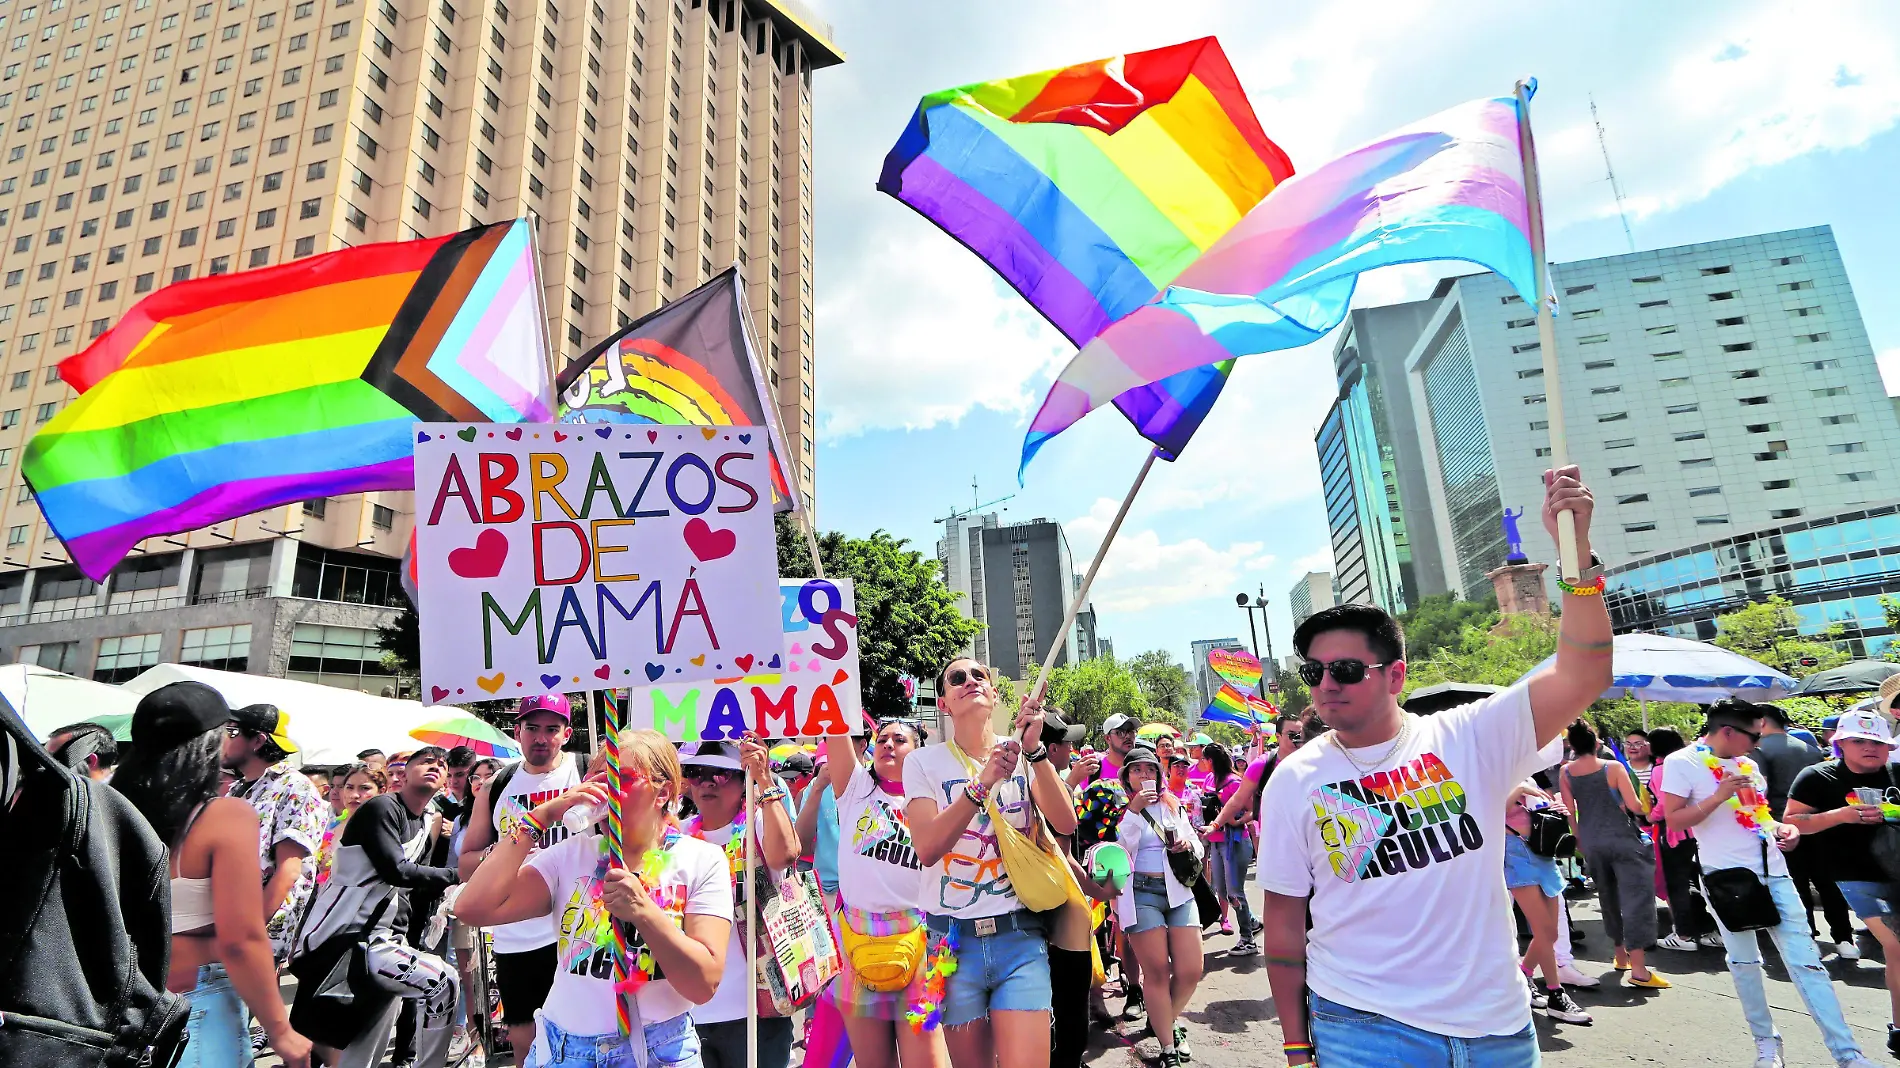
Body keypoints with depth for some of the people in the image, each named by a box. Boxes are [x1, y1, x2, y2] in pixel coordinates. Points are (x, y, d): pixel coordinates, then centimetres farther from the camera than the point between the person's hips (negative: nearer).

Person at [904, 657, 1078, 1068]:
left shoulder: (1025, 754, 4)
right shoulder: (923, 762, -2)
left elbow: (1066, 824, -10)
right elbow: (927, 848, -15)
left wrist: (1035, 749, -22)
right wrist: (983, 783, -26)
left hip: (1021, 937, 1)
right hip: (953, 939, 0)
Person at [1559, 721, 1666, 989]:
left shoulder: (1566, 773, -1)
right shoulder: (1613, 768, -9)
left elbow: (1570, 811, 2)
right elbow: (1634, 806, -11)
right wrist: (1646, 809, 13)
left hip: (1590, 842, 4)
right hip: (1622, 839, -4)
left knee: (1608, 897, 19)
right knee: (1636, 897, -4)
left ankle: (1621, 954, 31)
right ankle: (1638, 968, -8)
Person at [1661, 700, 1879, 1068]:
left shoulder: (1747, 763, 13)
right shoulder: (1682, 762, -10)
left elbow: (1758, 813, 23)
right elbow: (1674, 820, -14)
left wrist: (1781, 828, 2)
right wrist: (1719, 796, -22)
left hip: (1773, 872, 5)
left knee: (1806, 959, 4)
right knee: (1744, 962, 7)